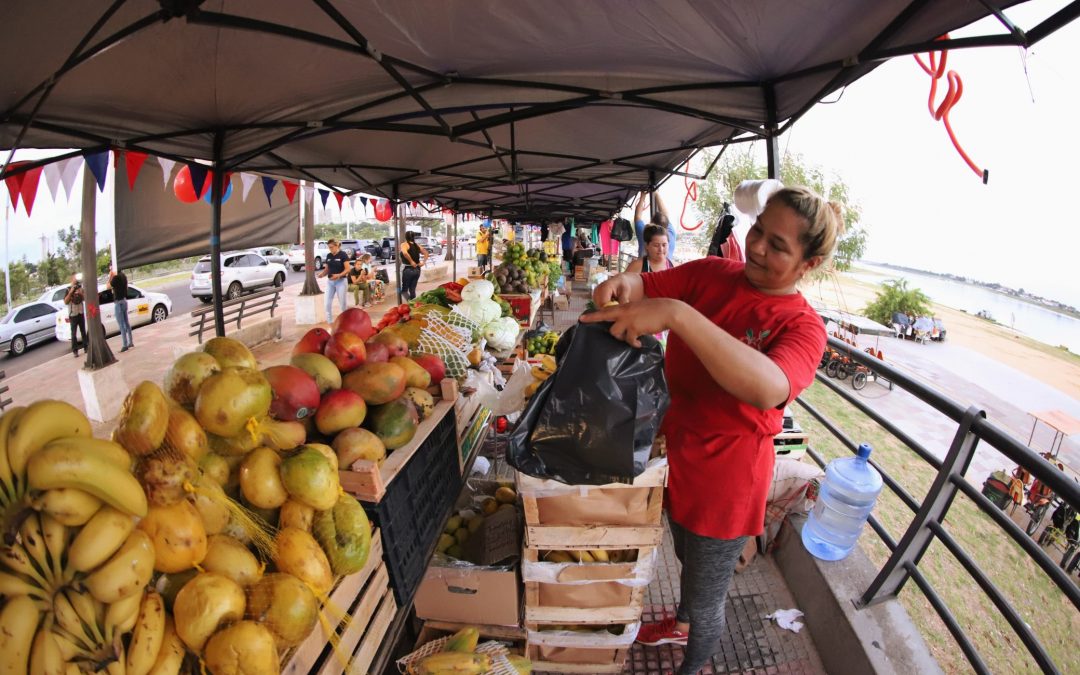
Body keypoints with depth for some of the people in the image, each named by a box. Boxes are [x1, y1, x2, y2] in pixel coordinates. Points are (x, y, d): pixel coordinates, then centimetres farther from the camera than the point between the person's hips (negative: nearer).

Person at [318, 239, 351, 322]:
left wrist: (339, 275, -29)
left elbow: (347, 269, -13)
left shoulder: (343, 255, -9)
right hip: (330, 281, 5)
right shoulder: (328, 255, 8)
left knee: (342, 302, 3)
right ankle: (329, 321, 11)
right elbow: (327, 269, 13)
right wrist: (322, 274, -8)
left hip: (341, 281, -5)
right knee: (328, 302, 2)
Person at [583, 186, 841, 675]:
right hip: (676, 454, 6)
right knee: (686, 557, 32)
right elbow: (644, 286, -6)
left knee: (706, 597, 16)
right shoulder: (710, 274, -7)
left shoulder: (802, 326, -23)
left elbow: (768, 388, -43)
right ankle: (681, 625, 62)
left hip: (724, 479, -5)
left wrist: (676, 313, -53)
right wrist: (623, 284, -32)